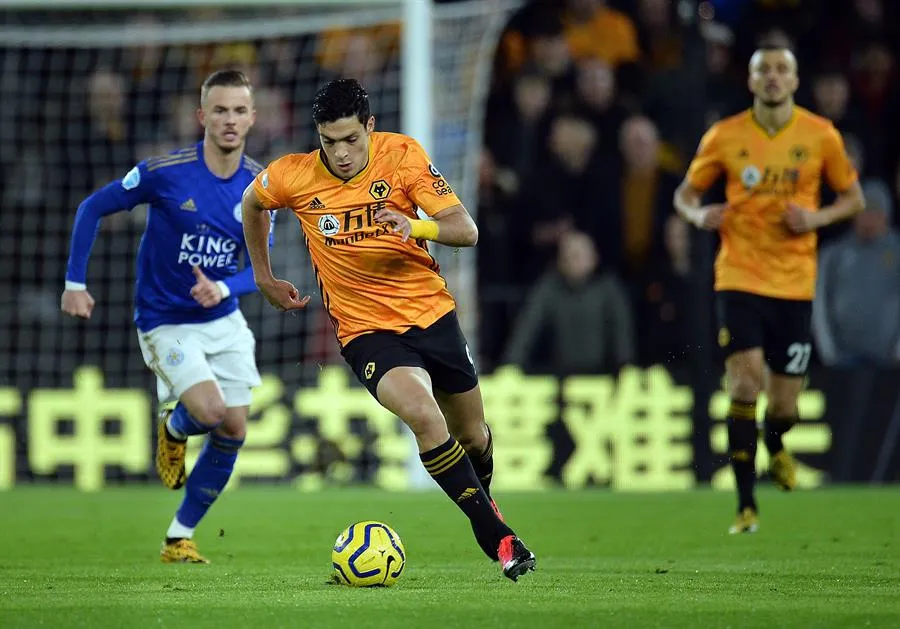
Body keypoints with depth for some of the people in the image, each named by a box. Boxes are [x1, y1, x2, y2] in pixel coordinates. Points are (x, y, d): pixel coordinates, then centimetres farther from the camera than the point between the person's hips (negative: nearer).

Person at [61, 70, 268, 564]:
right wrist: (75, 282, -9)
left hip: (224, 320, 5)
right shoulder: (166, 172, -18)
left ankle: (180, 537, 16)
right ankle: (172, 429, 16)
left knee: (233, 431, 0)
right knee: (209, 410, -23)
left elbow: (259, 269, -3)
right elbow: (92, 208, -7)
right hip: (167, 323, -5)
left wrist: (223, 289, -25)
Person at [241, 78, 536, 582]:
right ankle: (495, 532, -19)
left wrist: (416, 227, -35)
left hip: (431, 311, 2)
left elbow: (466, 230, -16)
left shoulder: (403, 155, -12)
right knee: (422, 413, -29)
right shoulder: (293, 176, -10)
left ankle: (481, 494, 50)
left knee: (474, 435, 14)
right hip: (365, 328, -2)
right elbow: (253, 203, 14)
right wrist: (264, 279, 17)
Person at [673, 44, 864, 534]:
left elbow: (853, 197, 10)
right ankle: (746, 506, -11)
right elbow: (685, 193, 10)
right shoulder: (724, 137, -1)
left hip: (794, 284, 1)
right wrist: (698, 215, -13)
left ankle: (774, 444, 43)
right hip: (739, 278, -1)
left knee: (784, 404, 4)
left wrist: (818, 217, -10)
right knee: (745, 384, -18)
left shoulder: (820, 135, 0)